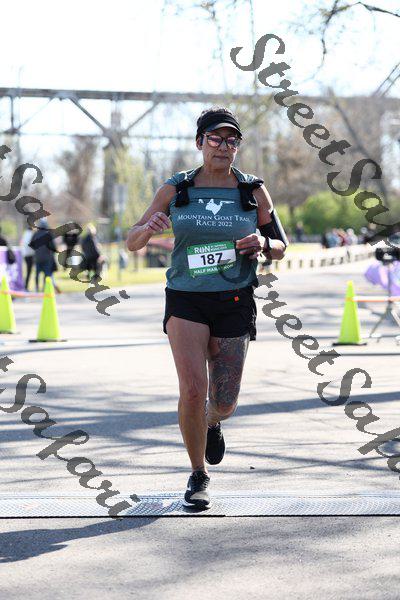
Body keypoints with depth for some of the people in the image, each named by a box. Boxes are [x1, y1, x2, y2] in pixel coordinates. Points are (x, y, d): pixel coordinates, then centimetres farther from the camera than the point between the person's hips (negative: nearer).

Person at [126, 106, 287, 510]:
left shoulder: (253, 192, 3)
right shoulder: (175, 190, 1)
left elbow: (280, 249, 12)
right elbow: (132, 243, 4)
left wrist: (262, 244, -12)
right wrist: (149, 228, -19)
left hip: (234, 302, 1)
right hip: (186, 300, -1)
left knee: (224, 404, 5)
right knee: (192, 390, -18)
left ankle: (212, 423, 45)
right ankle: (198, 476, 2)